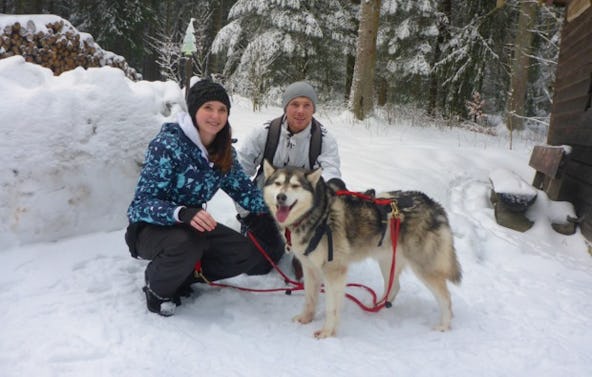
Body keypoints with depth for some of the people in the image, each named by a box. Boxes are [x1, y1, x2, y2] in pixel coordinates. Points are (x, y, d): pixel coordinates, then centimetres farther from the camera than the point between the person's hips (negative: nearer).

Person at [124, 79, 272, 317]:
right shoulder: (167, 143, -23)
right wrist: (182, 213, -45)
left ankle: (182, 277, 10)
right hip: (150, 227, -6)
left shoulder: (224, 151, -3)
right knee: (187, 243, -37)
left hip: (194, 225, 6)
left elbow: (243, 188, -2)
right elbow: (142, 203, -26)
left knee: (248, 253, -8)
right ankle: (157, 287, -5)